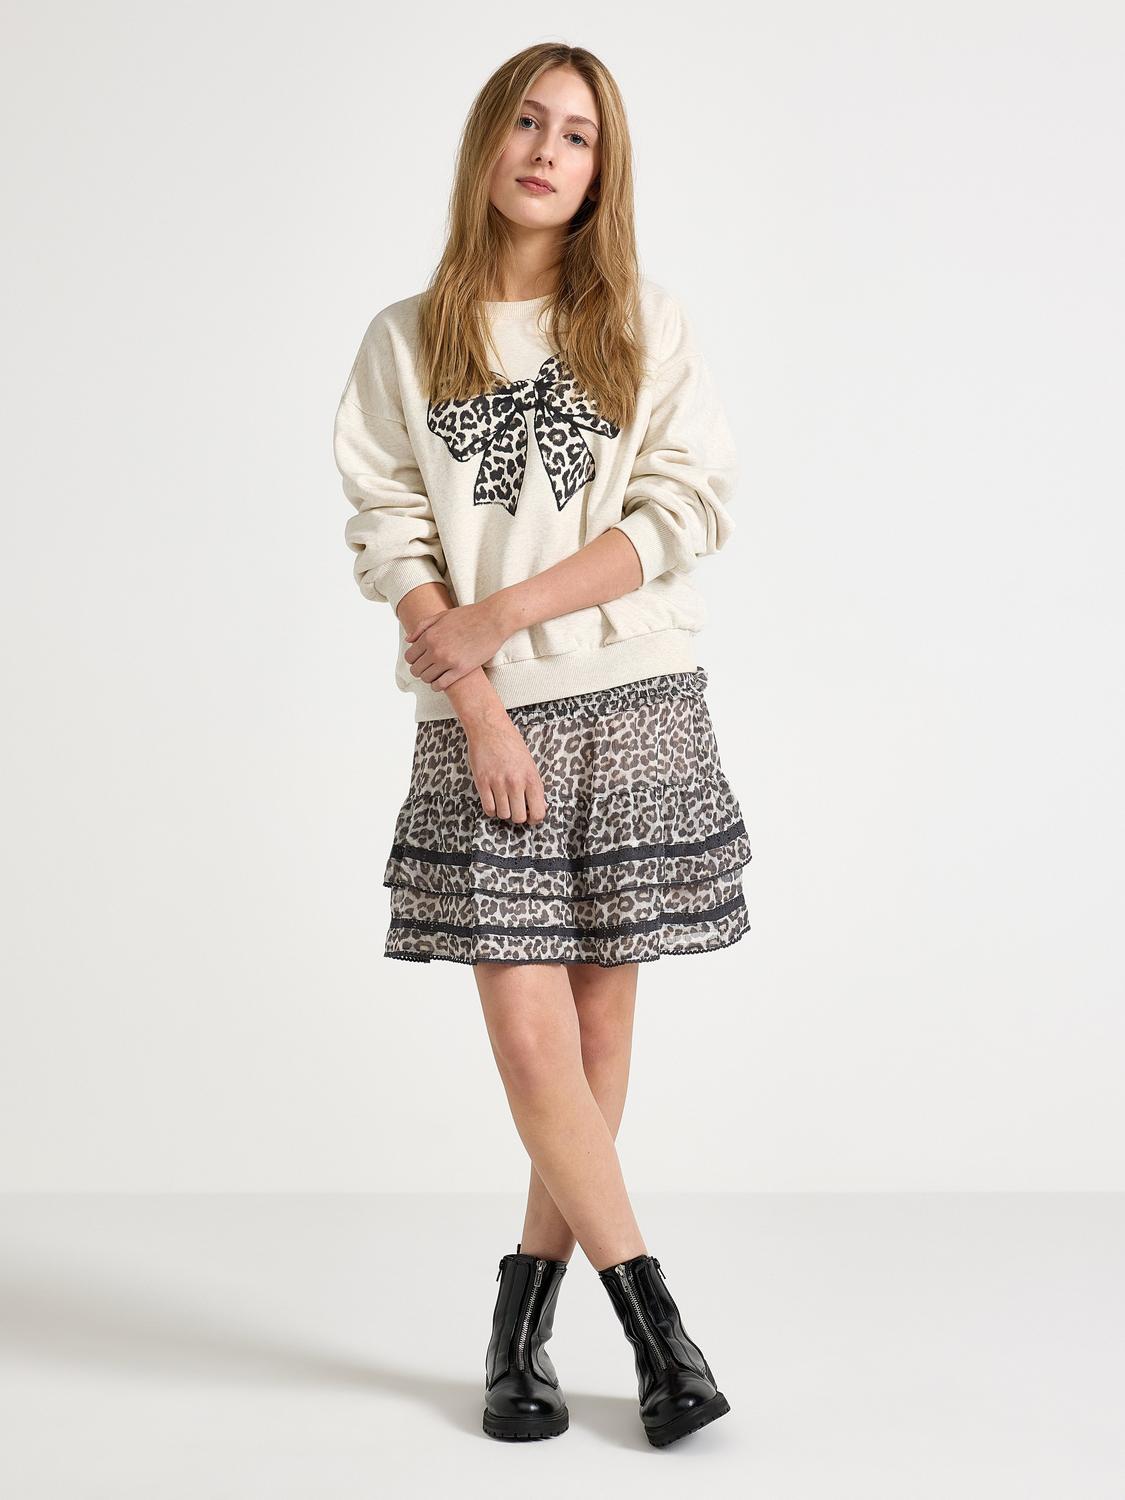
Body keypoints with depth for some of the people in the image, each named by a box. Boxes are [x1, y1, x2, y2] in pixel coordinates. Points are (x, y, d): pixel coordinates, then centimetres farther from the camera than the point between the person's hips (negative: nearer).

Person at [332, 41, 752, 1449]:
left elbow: (690, 507, -3)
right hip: (479, 724, 0)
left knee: (599, 1024, 3)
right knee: (529, 1034, -7)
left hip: (636, 708, 1)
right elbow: (388, 537, 1)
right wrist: (479, 706, -11)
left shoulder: (645, 325, 7)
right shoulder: (404, 343, 8)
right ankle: (656, 1327, 5)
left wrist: (503, 613, -10)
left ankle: (524, 1318, 17)